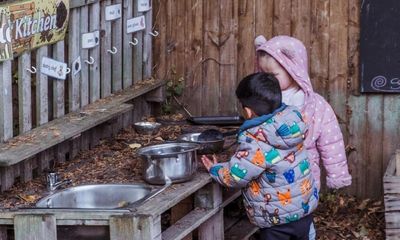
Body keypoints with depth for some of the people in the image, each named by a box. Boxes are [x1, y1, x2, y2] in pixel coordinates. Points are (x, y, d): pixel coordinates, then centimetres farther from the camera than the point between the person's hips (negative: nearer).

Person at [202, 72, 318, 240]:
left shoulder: (255, 141, -26)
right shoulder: (292, 118, -6)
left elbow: (236, 176, -19)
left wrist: (214, 169, 0)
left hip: (278, 217, -7)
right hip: (305, 206, 7)